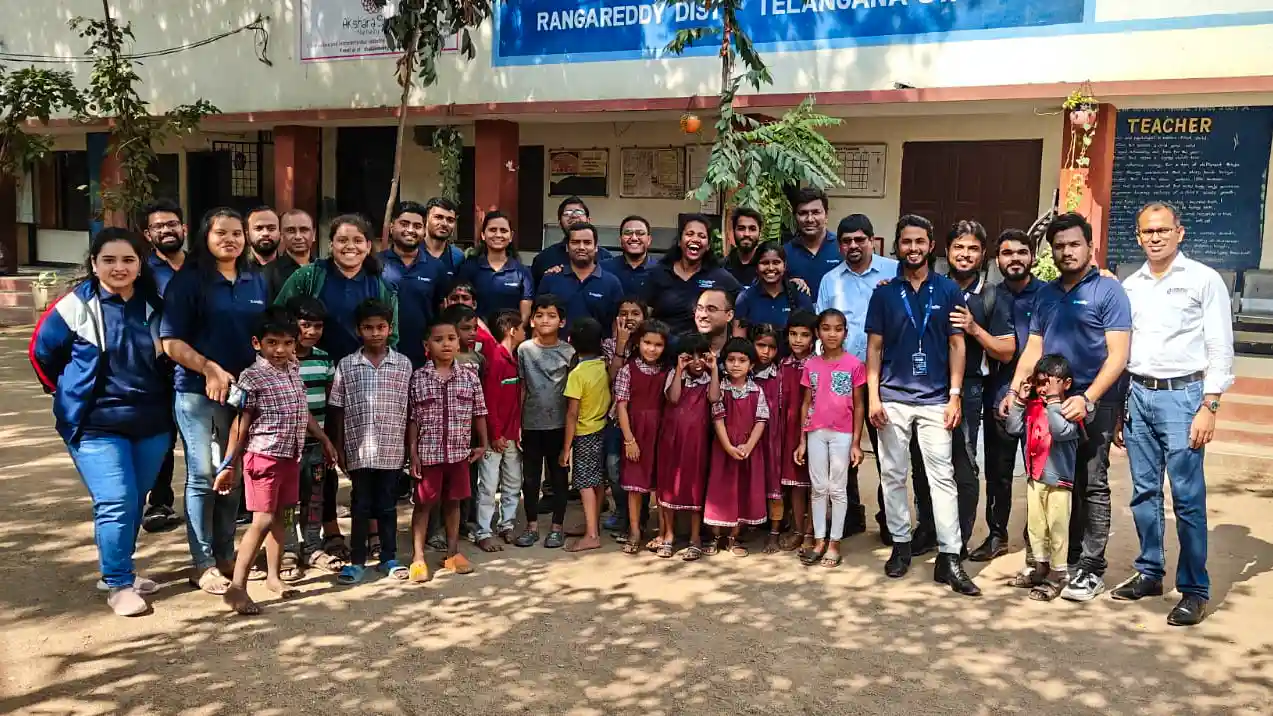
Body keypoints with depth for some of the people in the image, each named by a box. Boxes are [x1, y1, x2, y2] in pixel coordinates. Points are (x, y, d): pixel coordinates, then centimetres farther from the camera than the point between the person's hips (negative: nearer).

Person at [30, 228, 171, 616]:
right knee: (116, 503, -10)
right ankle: (118, 584, 5)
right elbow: (42, 353, 4)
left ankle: (118, 570, 30)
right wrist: (74, 394, 9)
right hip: (96, 424, -4)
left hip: (151, 423, 4)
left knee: (135, 501, 12)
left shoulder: (154, 306, 3)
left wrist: (149, 396, 12)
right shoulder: (76, 306, -7)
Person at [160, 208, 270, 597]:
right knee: (203, 477, 0)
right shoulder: (188, 281, -5)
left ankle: (225, 554, 24)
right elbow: (170, 341, -10)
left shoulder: (256, 281, 10)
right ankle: (203, 564, 9)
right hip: (198, 391, -5)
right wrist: (209, 368, -21)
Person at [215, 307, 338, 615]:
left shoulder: (293, 371, 8)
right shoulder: (252, 377, -11)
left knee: (280, 516, 13)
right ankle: (237, 586, -5)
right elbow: (240, 424, -10)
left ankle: (273, 575, 24)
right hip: (263, 456, -7)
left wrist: (324, 440, 24)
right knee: (263, 519, -10)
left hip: (290, 456, 7)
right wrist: (228, 465, -10)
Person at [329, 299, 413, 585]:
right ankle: (357, 561, 19)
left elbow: (408, 410, 4)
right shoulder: (346, 365, 0)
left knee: (387, 505, 11)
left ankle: (389, 557, 24)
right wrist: (339, 448, 2)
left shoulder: (404, 364, 1)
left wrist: (410, 447, 4)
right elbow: (337, 411, 3)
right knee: (360, 506, 8)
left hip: (392, 450, 1)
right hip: (359, 450, 0)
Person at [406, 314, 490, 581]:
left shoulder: (470, 378, 0)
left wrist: (483, 444, 7)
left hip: (459, 452, 2)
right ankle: (418, 558, 12)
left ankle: (453, 553, 25)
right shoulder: (418, 379, -5)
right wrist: (413, 453, -6)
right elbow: (412, 419, -3)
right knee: (422, 504, 5)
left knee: (453, 502, 14)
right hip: (427, 453, -2)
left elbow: (479, 414, 7)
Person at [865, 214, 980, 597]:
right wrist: (873, 396, -3)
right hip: (893, 398, 1)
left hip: (935, 399, -1)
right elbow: (874, 347, 5)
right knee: (893, 475, 7)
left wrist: (954, 396, -3)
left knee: (942, 476, -3)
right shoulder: (884, 292, 5)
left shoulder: (948, 290, 4)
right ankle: (900, 544, 20)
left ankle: (950, 558, 0)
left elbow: (957, 345, 4)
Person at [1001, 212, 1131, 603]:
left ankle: (1091, 569, 5)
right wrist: (1014, 390, 0)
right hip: (1052, 400, 5)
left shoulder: (1108, 291, -4)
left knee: (1092, 485, -2)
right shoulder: (1046, 294, 13)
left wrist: (1087, 399, -21)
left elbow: (1117, 355, -11)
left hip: (1094, 403, -5)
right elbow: (1033, 349, 13)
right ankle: (1064, 557, 22)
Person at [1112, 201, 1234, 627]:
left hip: (1181, 395, -4)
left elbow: (1220, 349, -4)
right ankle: (1149, 573, 22)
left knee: (1187, 497, -5)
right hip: (1137, 394, 5)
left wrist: (1209, 407, -11)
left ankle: (1194, 590, 5)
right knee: (1144, 493, 10)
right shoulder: (1130, 286, 12)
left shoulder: (1204, 280, 0)